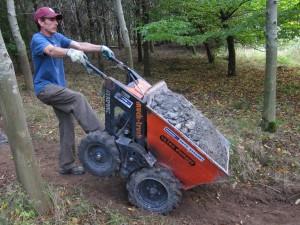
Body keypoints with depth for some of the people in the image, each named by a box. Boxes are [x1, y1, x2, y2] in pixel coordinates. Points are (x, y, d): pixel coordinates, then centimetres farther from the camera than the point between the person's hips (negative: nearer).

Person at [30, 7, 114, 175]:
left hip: (58, 87, 8)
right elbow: (51, 50, -34)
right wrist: (70, 52, -55)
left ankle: (67, 165, 14)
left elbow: (80, 45, -3)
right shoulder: (37, 39, -11)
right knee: (78, 98, -28)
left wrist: (101, 48, -19)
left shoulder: (58, 37, 10)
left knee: (67, 125, 4)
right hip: (45, 87, -7)